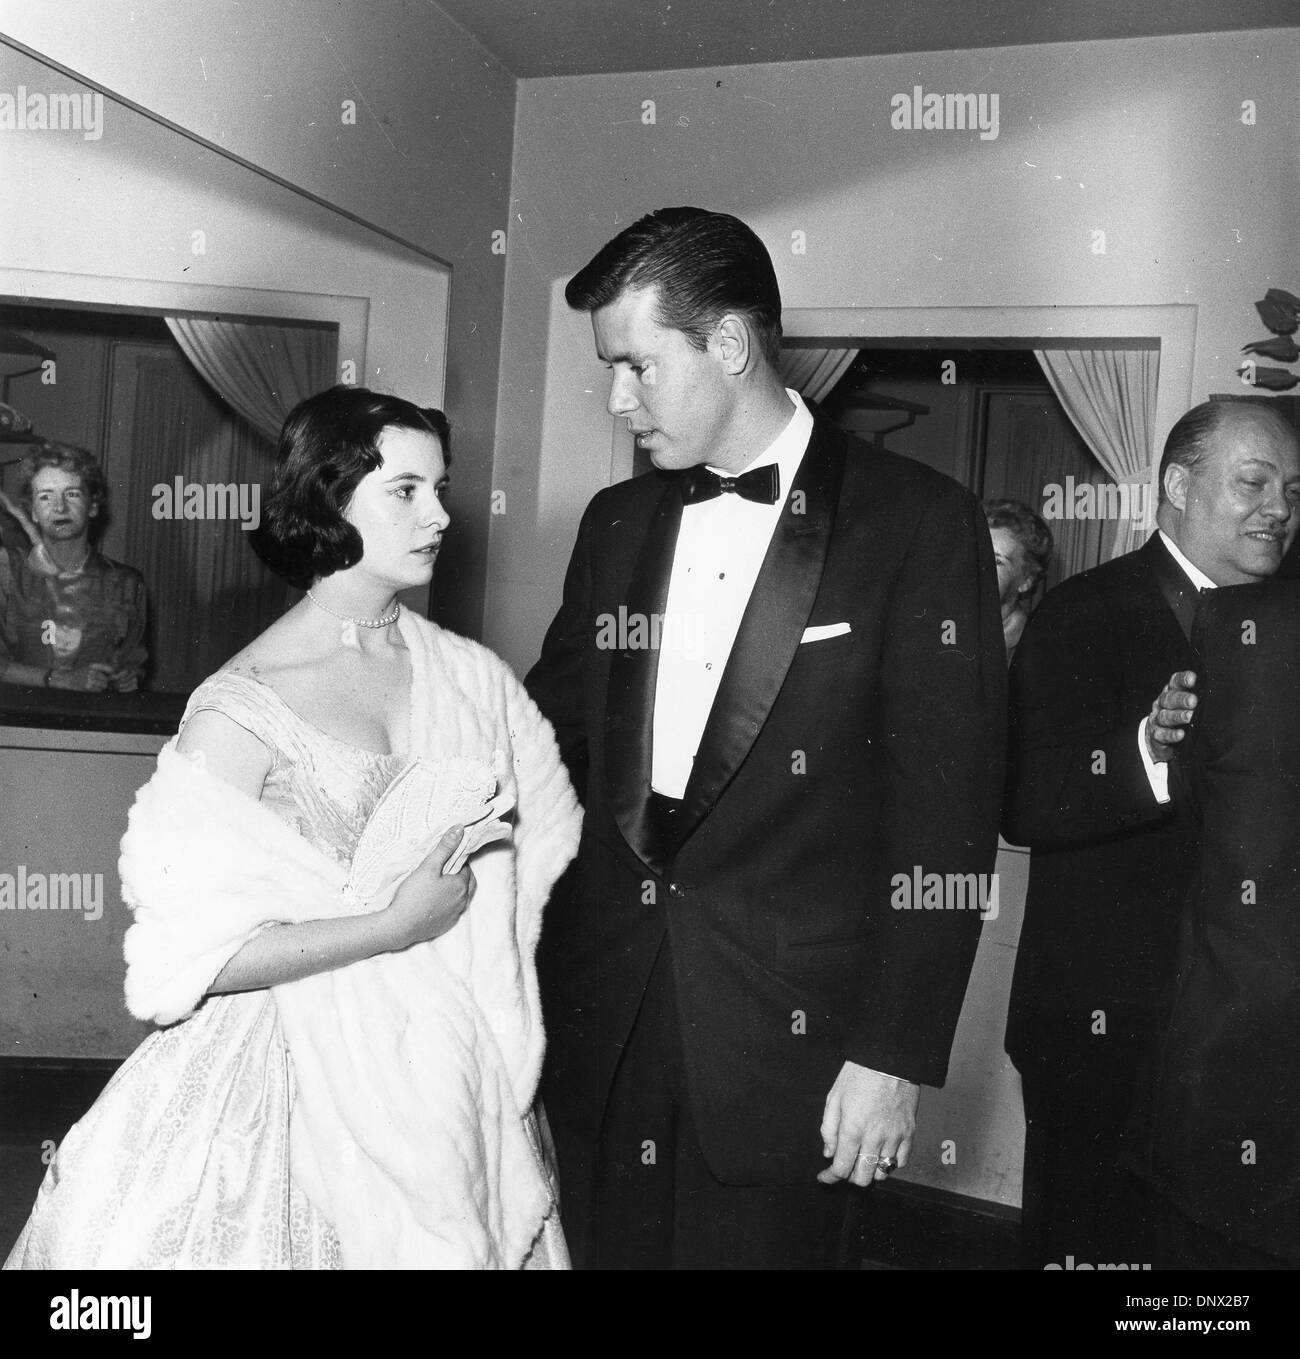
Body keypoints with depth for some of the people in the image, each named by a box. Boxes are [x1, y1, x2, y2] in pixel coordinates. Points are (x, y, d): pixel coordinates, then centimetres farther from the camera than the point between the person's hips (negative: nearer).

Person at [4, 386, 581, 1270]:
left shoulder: (471, 676, -2)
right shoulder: (243, 708, -14)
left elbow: (544, 833, 12)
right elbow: (187, 955, -16)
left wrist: (491, 977, 1)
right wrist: (393, 927, -19)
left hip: (454, 1083, 4)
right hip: (308, 1085, -4)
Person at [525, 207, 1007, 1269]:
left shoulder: (918, 523, -6)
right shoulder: (616, 522, 10)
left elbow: (946, 813, -9)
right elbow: (549, 735, 14)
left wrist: (896, 1055, -11)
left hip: (787, 1038, -4)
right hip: (602, 1028, 4)